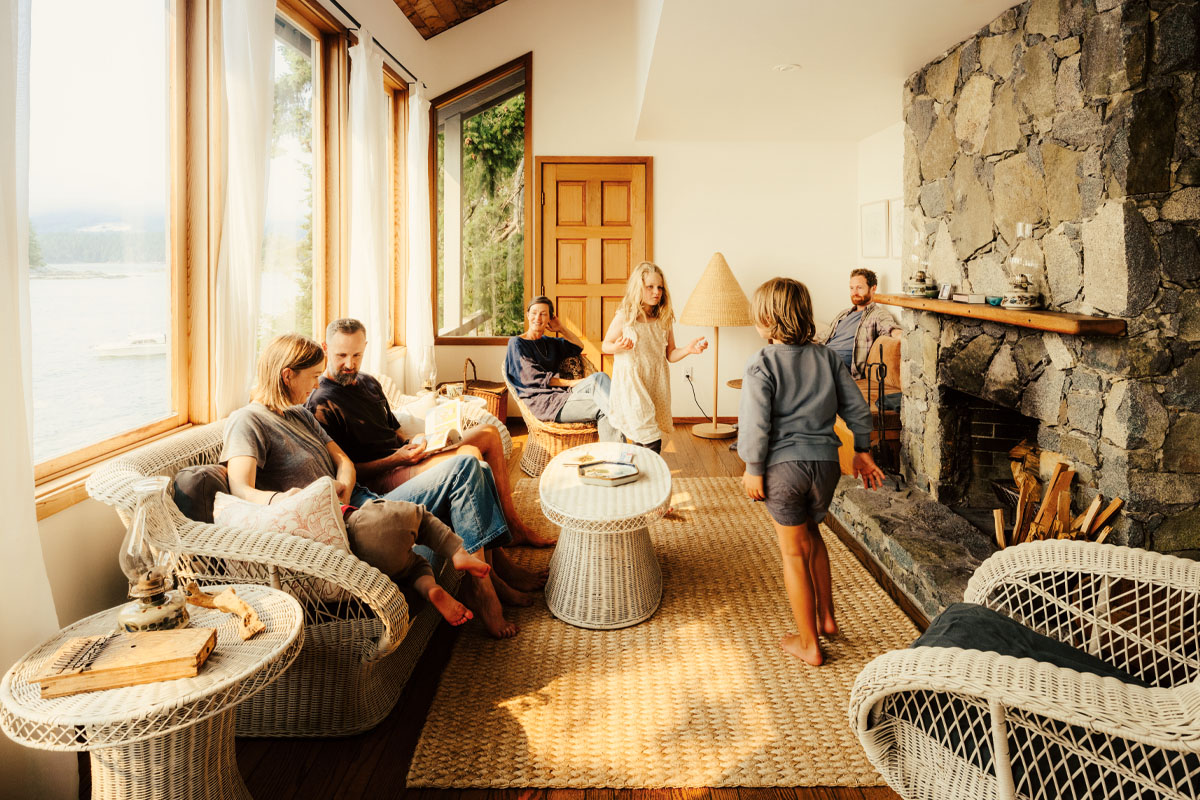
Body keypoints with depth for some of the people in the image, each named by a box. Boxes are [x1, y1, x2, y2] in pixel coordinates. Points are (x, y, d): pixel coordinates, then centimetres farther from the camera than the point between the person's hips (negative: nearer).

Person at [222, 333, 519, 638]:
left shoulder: (301, 415, 21)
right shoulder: (247, 422, -6)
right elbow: (241, 490, -22)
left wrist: (343, 486, -9)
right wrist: (279, 500, -45)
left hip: (360, 502, 9)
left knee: (465, 467, -4)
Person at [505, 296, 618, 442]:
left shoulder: (549, 342, 25)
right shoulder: (517, 343, 3)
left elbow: (578, 347, 36)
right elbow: (534, 378, -5)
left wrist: (561, 328, 21)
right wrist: (570, 383, -8)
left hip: (560, 394, 6)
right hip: (540, 400, -6)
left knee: (599, 377, -26)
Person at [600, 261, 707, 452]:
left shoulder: (665, 318, 3)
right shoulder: (624, 316, -7)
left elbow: (670, 355, 6)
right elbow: (605, 345, 3)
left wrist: (689, 349, -13)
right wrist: (618, 347, -19)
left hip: (656, 384, 4)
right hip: (631, 384, -4)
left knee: (642, 440, 8)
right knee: (653, 443, -11)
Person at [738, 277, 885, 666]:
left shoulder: (761, 363, -12)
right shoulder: (827, 357, 3)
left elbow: (756, 422, -17)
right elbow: (857, 407, 6)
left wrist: (753, 468, -5)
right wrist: (862, 451, 18)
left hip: (784, 465, -5)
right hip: (825, 462, 5)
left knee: (794, 553, 10)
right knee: (812, 536, 29)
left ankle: (809, 644, 21)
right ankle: (826, 618, 38)